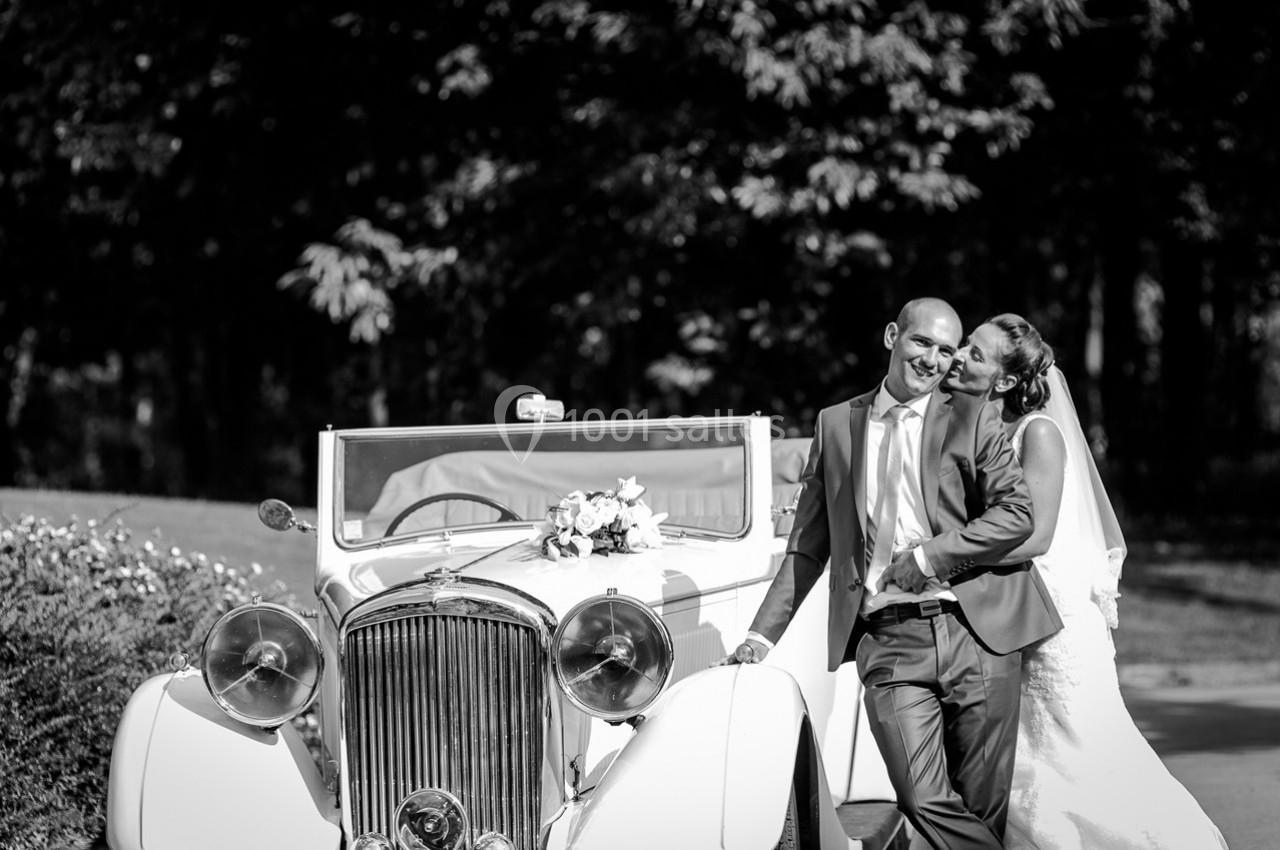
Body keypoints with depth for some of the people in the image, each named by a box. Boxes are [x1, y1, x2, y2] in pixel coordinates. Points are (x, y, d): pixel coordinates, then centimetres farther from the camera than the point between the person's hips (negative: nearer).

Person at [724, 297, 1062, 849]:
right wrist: (763, 634, 9)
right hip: (889, 643, 1)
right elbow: (807, 546, 16)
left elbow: (1017, 514, -1)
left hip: (974, 631, -1)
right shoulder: (836, 425, 13)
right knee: (924, 802, -15)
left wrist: (930, 556, -10)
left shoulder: (972, 420, 8)